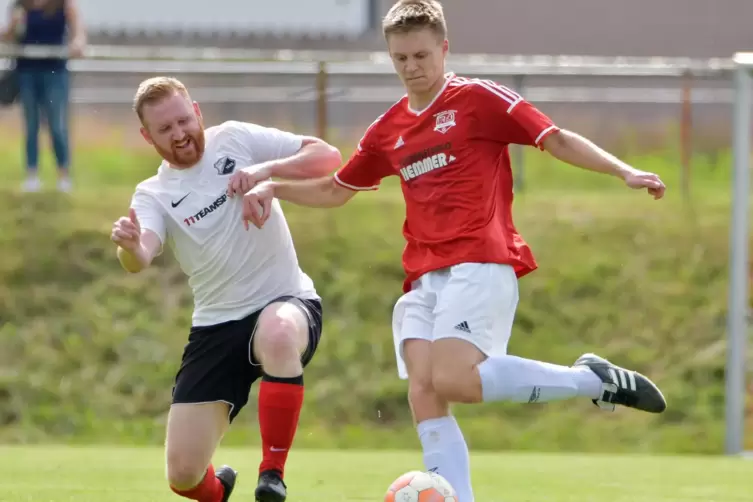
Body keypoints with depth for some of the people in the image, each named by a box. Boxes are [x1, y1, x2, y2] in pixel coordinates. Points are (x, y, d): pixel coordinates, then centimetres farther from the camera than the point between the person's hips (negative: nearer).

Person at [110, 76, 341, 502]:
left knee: (278, 333, -43)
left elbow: (328, 157, -8)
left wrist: (267, 170, -24)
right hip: (216, 325, 3)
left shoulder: (235, 140, -2)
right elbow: (141, 260, -21)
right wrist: (130, 247, -45)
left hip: (286, 304, -2)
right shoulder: (155, 195, -1)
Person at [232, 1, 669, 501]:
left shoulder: (479, 99, 1)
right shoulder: (388, 130, 18)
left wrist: (625, 172, -13)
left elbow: (557, 140, -2)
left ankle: (595, 380, -13)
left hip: (480, 263, -7)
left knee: (453, 379, -26)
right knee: (424, 395, -9)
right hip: (425, 277, 7)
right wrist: (271, 186, 16)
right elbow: (335, 190, 30)